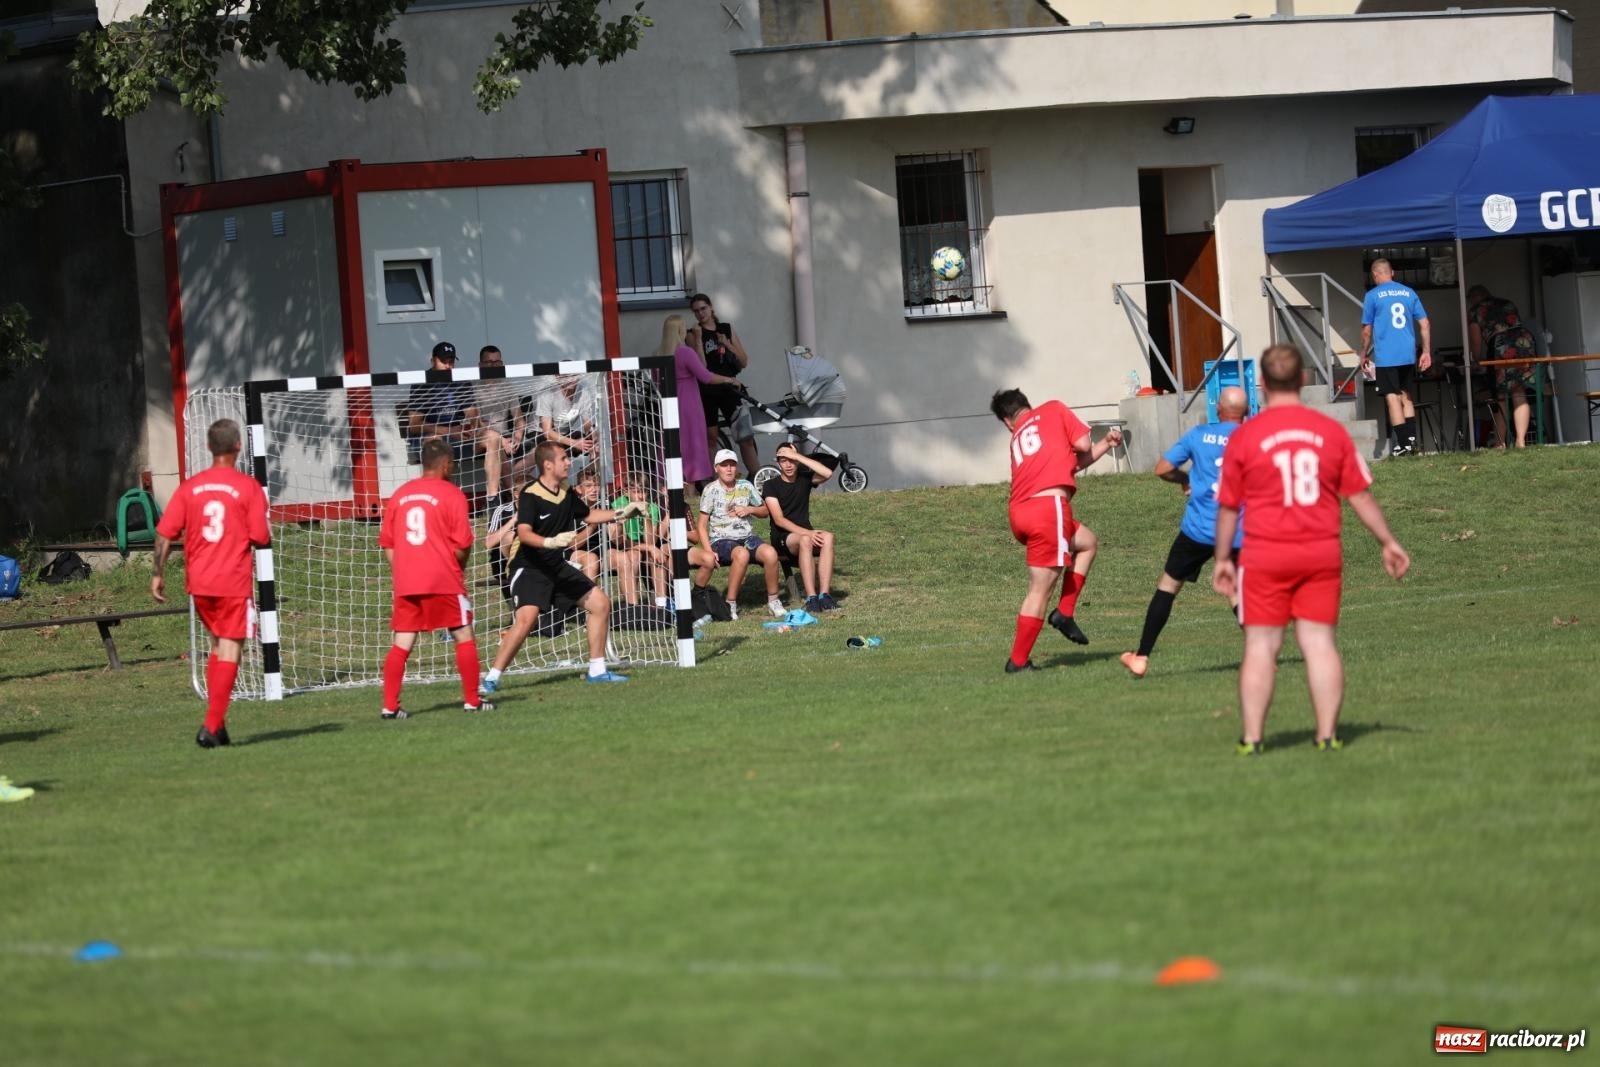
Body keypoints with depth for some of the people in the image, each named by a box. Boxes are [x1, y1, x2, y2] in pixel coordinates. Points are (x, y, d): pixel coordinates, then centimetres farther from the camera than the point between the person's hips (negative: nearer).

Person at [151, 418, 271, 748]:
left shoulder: (190, 487, 3)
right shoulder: (249, 487, -7)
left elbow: (165, 534, 0)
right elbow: (261, 539, -9)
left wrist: (158, 574, 7)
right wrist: (264, 539, 13)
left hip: (199, 583, 5)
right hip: (234, 583, -4)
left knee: (218, 646, 20)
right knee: (229, 652, -1)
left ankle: (216, 722, 17)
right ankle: (212, 726, -10)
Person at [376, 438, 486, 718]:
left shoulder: (400, 494, 10)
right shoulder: (451, 494, -4)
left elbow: (387, 543, 11)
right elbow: (463, 544, -8)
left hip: (406, 583, 4)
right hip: (444, 580, -4)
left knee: (401, 644, 6)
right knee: (464, 637, 7)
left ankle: (390, 706, 0)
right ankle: (472, 701, 6)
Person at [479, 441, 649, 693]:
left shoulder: (566, 493, 6)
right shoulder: (531, 495, -18)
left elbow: (588, 515, 25)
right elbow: (524, 533, -31)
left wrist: (622, 513, 20)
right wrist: (551, 542, -46)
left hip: (557, 566, 8)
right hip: (530, 568, -8)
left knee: (600, 603, 6)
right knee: (526, 618, -26)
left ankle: (597, 669, 17)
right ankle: (491, 679, -18)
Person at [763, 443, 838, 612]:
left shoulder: (804, 479, 10)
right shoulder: (771, 485, -1)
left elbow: (827, 473, -12)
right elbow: (779, 520, -12)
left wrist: (798, 456, -11)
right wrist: (806, 533, -24)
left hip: (805, 534, 4)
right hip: (782, 539, -4)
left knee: (828, 538, -29)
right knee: (805, 541, -36)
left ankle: (824, 594, -35)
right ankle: (811, 597, -42)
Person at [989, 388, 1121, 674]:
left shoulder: (1016, 438, 27)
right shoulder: (1054, 410, 12)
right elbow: (1083, 445, 3)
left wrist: (1106, 444, 30)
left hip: (1020, 513, 7)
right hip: (1048, 507, -7)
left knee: (1087, 542, 27)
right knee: (1039, 590, 0)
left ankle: (1064, 613, 17)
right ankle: (1018, 661, 1)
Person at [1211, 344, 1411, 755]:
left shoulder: (1244, 437, -5)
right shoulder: (1332, 431, 1)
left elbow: (1228, 506, 1)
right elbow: (1360, 494, 6)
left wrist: (1222, 558, 12)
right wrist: (1388, 542, 16)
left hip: (1265, 555, -2)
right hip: (1322, 552, 2)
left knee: (1261, 646, 3)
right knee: (1319, 643, 6)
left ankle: (1251, 738, 2)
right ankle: (1327, 734, 4)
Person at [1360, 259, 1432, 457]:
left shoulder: (1373, 296, -3)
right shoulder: (1409, 293, 9)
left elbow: (1367, 330, -1)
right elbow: (1425, 324, 7)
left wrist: (1364, 356, 10)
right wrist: (1427, 352, 12)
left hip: (1386, 357, -5)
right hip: (1408, 356, 5)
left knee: (1393, 399, -3)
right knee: (1406, 397, 17)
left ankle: (1403, 444, -7)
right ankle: (1412, 439, 11)